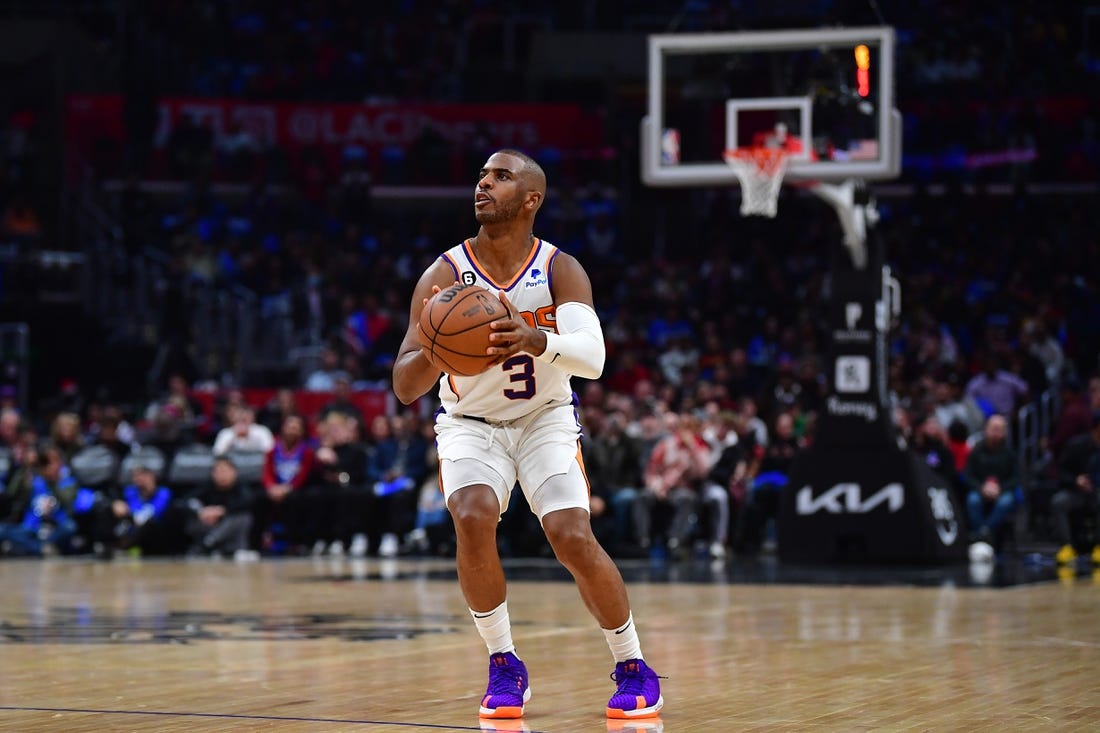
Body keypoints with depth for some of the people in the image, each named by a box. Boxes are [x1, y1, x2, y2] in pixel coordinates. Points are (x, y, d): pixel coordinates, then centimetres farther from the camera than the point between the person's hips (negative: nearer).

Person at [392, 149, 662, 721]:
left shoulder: (560, 270, -15)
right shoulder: (445, 275, -16)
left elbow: (592, 357, -33)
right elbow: (405, 389, -21)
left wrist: (536, 340, -53)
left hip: (545, 417, 0)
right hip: (470, 422, 0)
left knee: (572, 537, -20)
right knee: (473, 519, -27)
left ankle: (633, 668, 2)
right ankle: (503, 666, -8)